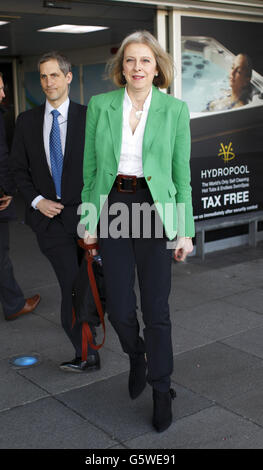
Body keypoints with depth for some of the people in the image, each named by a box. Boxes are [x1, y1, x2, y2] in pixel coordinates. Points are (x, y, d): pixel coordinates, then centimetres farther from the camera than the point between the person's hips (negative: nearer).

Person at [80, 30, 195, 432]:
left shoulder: (174, 109, 2)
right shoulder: (100, 106, 5)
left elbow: (182, 174, 3)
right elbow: (90, 168, 8)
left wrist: (185, 231, -1)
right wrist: (89, 221, 5)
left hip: (155, 209, -1)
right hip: (112, 207, 2)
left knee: (156, 308, 3)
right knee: (119, 308, 4)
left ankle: (162, 391, 23)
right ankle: (137, 358, 38)